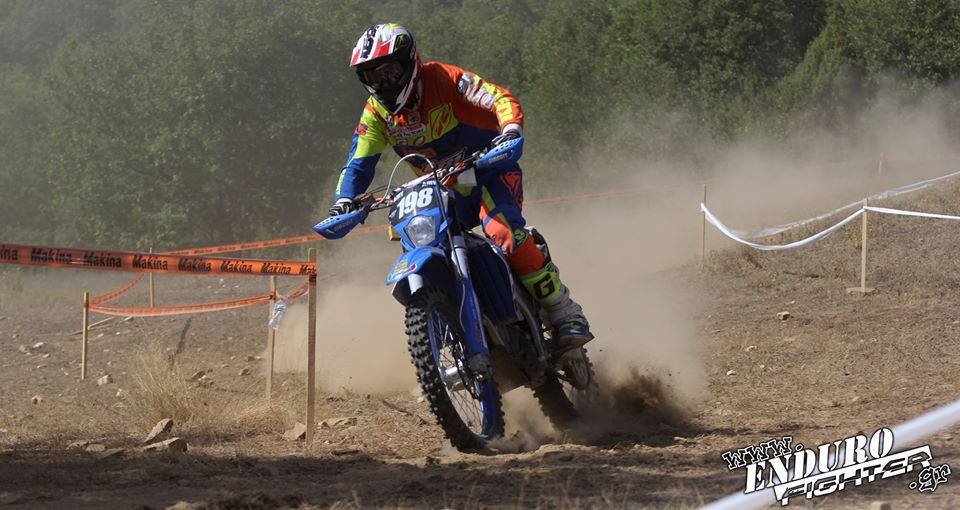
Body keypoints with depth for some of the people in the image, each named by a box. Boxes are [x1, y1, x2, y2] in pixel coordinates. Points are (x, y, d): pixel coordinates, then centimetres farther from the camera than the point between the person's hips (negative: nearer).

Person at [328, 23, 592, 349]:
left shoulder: (442, 79, -17)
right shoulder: (376, 114, -1)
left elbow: (501, 99, -25)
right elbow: (358, 164, -3)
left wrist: (511, 128, -46)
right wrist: (343, 202, -22)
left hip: (491, 168, -6)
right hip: (443, 190, 6)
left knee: (503, 231, -32)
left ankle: (565, 313, -25)